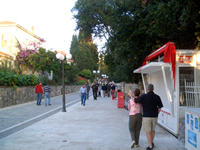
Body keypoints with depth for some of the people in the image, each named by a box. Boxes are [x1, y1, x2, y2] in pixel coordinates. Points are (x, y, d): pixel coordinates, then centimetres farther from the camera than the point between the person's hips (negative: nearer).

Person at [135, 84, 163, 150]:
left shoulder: (144, 96, -11)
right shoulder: (157, 97, 1)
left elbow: (134, 100, -6)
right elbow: (159, 108, 3)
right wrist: (156, 114, 16)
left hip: (146, 116, -4)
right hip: (154, 116, 4)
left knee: (148, 131, 6)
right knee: (153, 129, 24)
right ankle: (152, 142, 39)